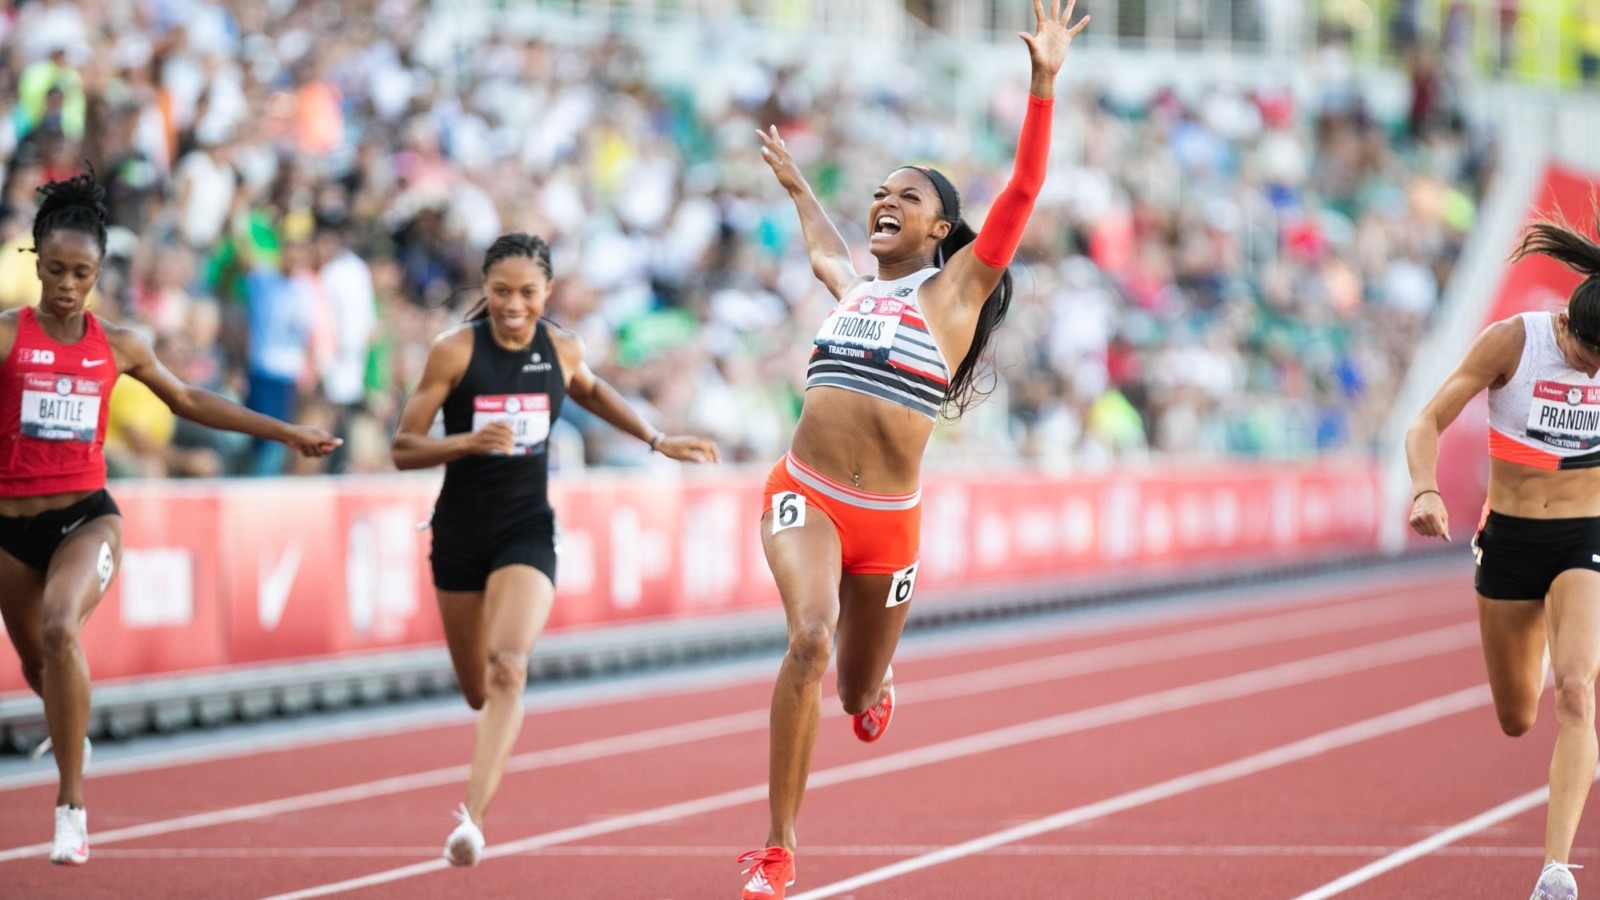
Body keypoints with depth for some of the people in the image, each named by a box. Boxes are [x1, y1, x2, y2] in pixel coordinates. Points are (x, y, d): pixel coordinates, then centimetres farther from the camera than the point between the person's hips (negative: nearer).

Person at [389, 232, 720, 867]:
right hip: (460, 532, 0)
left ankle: (473, 815, -29)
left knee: (507, 669, -24)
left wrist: (658, 441, 19)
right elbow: (404, 449, -10)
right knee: (478, 691, 13)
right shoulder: (455, 350, -11)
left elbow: (590, 392, 23)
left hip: (528, 530, 0)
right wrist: (469, 441, -28)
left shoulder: (562, 349, -2)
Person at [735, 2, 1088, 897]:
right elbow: (823, 247, 39)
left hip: (889, 520, -1)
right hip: (806, 500, 1)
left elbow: (1021, 194, -8)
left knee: (858, 696, 13)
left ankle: (877, 680, 55)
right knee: (809, 639, -25)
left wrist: (1044, 84, -17)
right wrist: (797, 186, 56)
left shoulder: (954, 290, 2)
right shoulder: (852, 288, 13)